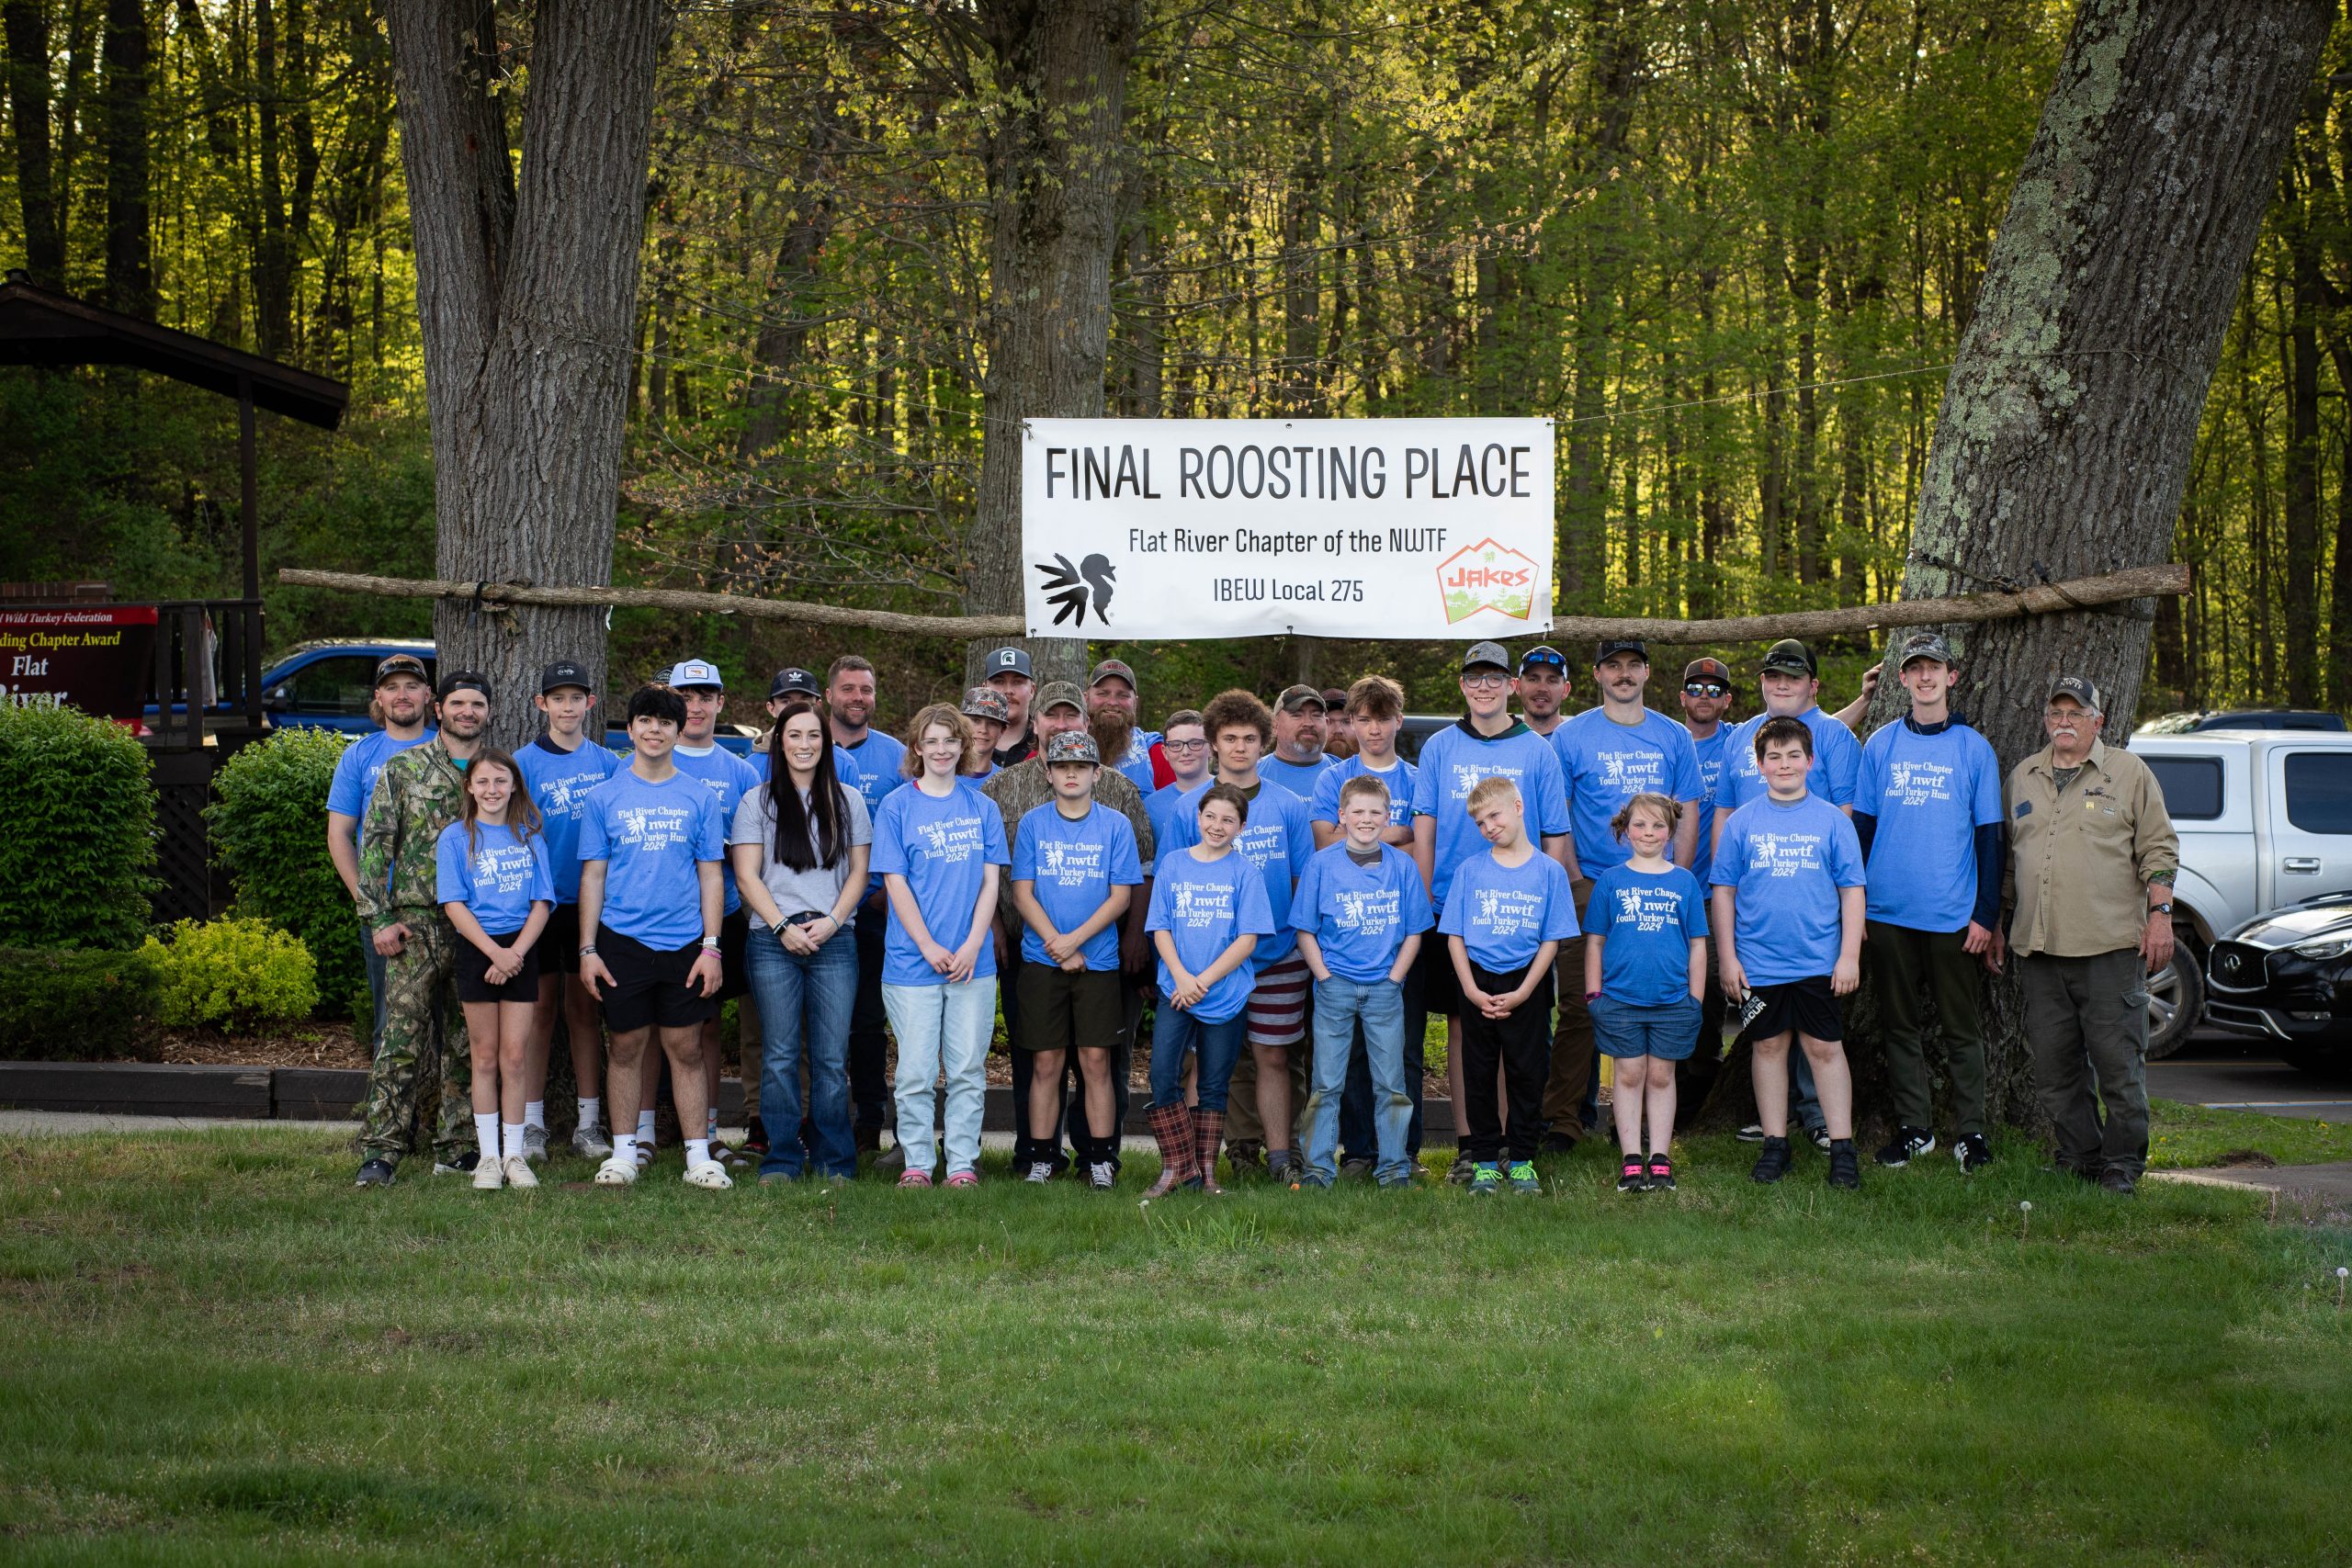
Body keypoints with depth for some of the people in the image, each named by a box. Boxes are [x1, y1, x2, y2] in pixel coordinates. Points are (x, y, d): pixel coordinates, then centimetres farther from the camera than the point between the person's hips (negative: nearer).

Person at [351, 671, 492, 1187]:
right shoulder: (403, 769, 3)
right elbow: (374, 845, 1)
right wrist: (379, 918, -7)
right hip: (417, 921, -3)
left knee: (467, 1043, 6)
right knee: (401, 1040, -8)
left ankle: (455, 1147, 14)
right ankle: (380, 1152, -6)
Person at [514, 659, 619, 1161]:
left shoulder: (607, 764, 7)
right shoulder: (524, 762, 0)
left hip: (592, 901, 2)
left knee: (585, 1009, 6)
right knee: (541, 1008, 2)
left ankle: (589, 1124, 10)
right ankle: (531, 1124, 7)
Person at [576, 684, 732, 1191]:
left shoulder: (699, 797, 6)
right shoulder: (605, 797, 6)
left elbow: (710, 875, 6)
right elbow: (593, 876, 6)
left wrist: (711, 947, -2)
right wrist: (588, 949, 0)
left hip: (684, 942, 0)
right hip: (622, 940, 0)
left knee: (685, 1048, 1)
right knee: (627, 1045, 5)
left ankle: (698, 1156, 4)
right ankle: (625, 1150, 14)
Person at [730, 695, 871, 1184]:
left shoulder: (848, 801, 13)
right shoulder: (757, 802, 9)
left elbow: (858, 872, 10)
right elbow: (747, 876, 3)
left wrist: (831, 921, -5)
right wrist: (782, 927, -8)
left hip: (835, 940, 1)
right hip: (772, 942, -1)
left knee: (832, 1057, -2)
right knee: (780, 1056, -3)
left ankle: (835, 1162, 4)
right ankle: (781, 1160, 3)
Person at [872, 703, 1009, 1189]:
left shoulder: (981, 808, 8)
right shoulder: (897, 807, 1)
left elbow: (990, 881, 6)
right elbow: (896, 883, -3)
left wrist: (972, 945, -7)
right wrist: (930, 948, -10)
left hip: (973, 961, 2)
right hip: (913, 962, -2)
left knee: (968, 1069, 4)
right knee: (916, 1071, 0)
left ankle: (962, 1163, 10)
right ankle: (916, 1164, 9)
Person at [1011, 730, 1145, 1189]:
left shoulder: (1116, 826, 3)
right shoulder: (1032, 823, 4)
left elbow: (1121, 896, -1)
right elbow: (1023, 893, 1)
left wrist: (1076, 939, -12)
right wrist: (1056, 944, -10)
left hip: (1098, 960, 0)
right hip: (1041, 961, 0)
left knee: (1096, 1061, -1)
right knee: (1045, 1063, 2)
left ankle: (1101, 1159, 5)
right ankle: (1040, 1161, 7)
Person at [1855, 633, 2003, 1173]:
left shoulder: (1974, 749, 1)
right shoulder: (1881, 745, 7)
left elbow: (1990, 837, 2)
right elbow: (1861, 825, 10)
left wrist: (1986, 914, -4)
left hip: (1953, 916, -2)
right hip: (1889, 911, 2)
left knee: (1961, 1025, 2)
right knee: (1901, 1022, 8)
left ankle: (1970, 1130, 9)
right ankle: (1913, 1128, 16)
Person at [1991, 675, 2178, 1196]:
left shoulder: (2128, 773, 5)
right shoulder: (2022, 778, 16)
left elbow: (2159, 849, 3)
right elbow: (2006, 857, 23)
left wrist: (2159, 915, -6)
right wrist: (1998, 924, 20)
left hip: (2111, 944, -4)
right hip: (2038, 947, 4)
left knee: (2118, 1060, -3)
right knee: (2054, 1065, 5)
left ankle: (2122, 1164, 6)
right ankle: (2078, 1160, 15)